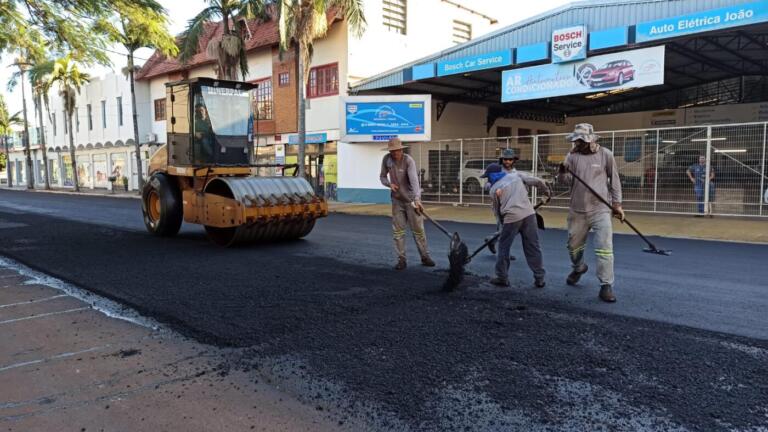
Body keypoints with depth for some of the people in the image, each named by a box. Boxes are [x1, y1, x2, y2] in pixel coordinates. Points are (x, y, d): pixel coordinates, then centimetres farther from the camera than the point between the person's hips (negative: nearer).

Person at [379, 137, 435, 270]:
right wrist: (389, 184, -13)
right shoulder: (386, 159, -5)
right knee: (398, 231, 3)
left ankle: (425, 257, 16)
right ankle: (401, 259, 12)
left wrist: (417, 199, -44)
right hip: (397, 200, 4)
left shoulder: (408, 161, -19)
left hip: (411, 199, -4)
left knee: (418, 229, 2)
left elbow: (414, 180, -32)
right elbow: (382, 176, 9)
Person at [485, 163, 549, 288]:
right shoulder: (516, 175, 17)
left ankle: (502, 278, 17)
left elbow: (496, 210, 15)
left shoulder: (494, 189, 10)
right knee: (533, 247, 9)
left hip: (511, 218, -3)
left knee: (504, 247, 13)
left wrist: (503, 222, 29)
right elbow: (537, 181, 14)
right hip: (529, 213, 3)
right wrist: (546, 191, 32)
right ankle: (539, 279, 12)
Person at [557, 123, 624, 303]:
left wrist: (617, 204, 2)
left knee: (605, 249, -7)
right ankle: (579, 268, 47)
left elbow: (614, 180, 2)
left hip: (601, 210, -3)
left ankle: (606, 287, 2)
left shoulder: (605, 155, -6)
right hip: (577, 210, 3)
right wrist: (562, 171, -29)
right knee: (574, 245, 18)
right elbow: (564, 180, -6)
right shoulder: (572, 155, -1)